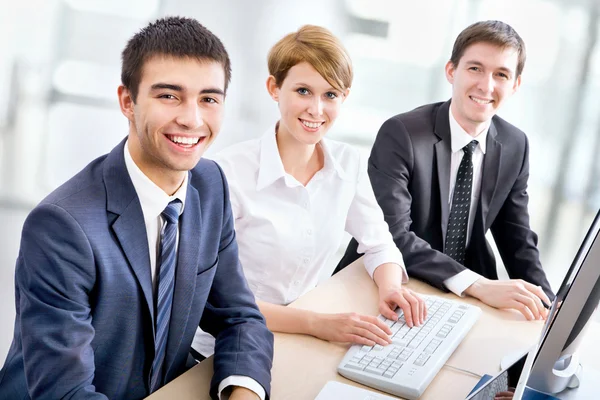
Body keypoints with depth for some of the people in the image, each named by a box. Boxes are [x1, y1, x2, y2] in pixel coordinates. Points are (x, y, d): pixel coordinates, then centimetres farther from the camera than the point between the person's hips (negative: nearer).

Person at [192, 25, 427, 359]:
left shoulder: (349, 164, -2)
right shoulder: (231, 172, -19)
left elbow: (379, 244, 9)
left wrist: (391, 288, -12)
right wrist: (316, 322, -31)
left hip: (312, 343, 6)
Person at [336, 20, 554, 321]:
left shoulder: (515, 146, 0)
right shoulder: (400, 134, -17)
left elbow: (517, 240, 4)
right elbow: (393, 235, -25)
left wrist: (546, 307, -11)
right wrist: (479, 285, -33)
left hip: (464, 298, 5)